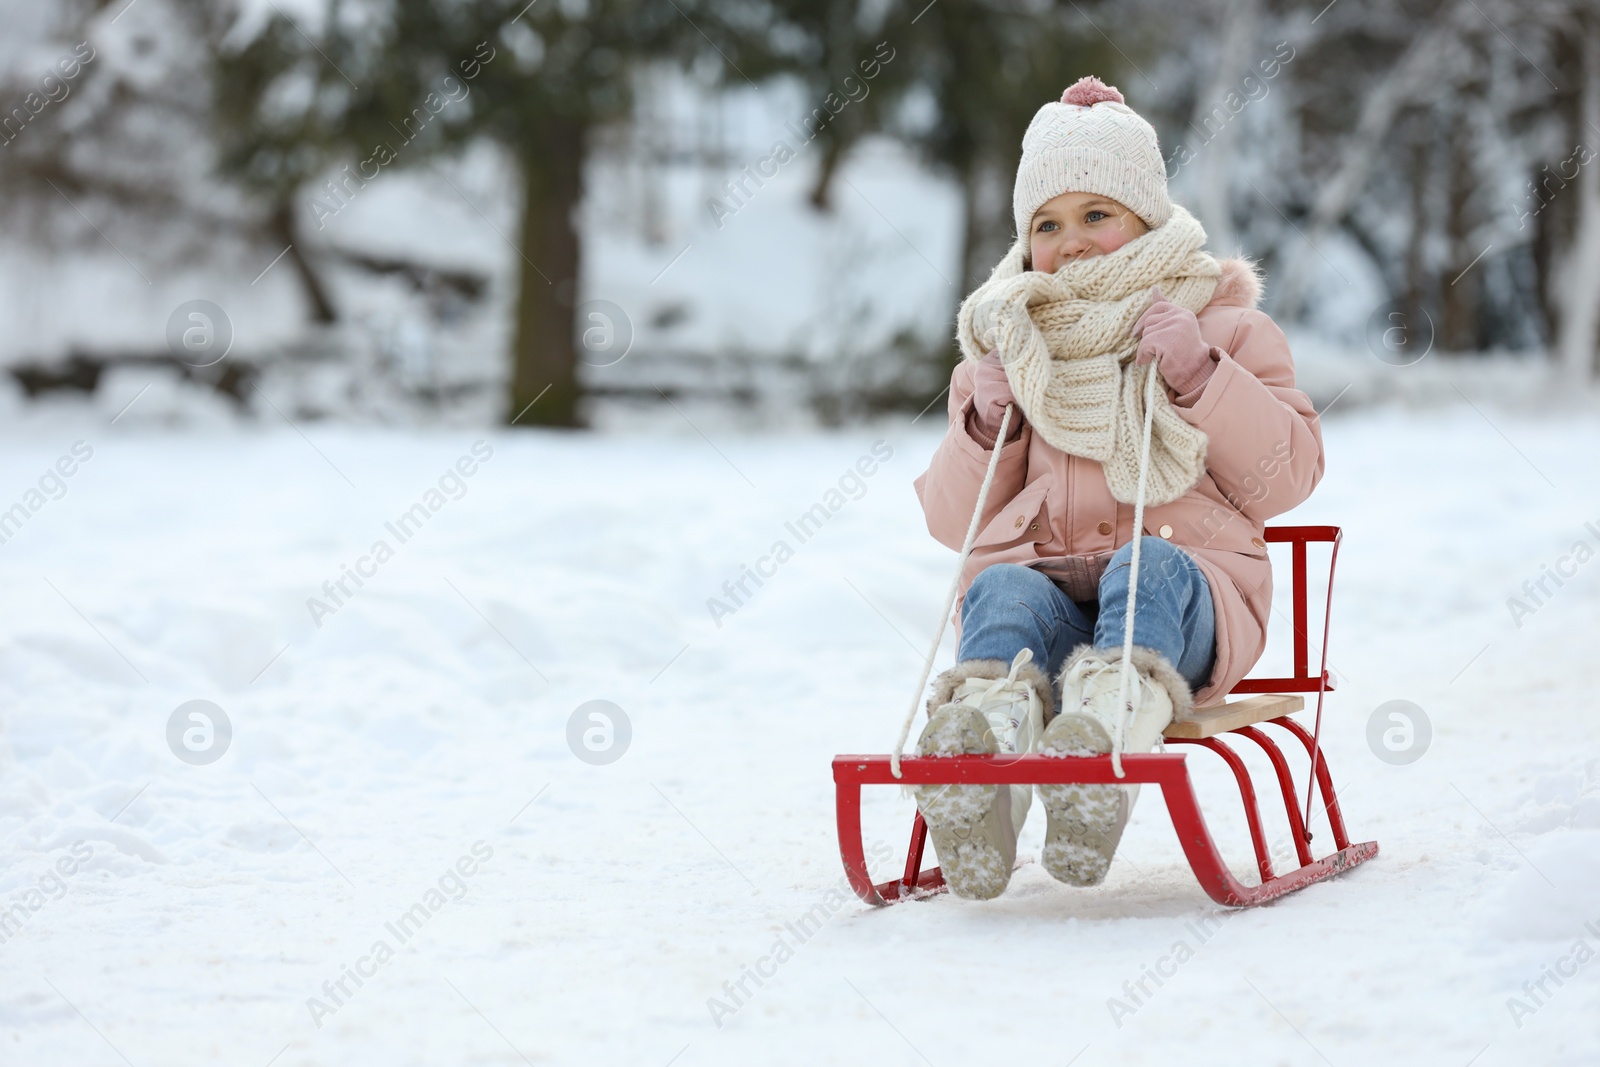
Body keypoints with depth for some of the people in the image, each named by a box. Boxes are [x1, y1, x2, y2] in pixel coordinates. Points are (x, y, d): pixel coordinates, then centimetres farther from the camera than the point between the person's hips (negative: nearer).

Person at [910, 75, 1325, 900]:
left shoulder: (1222, 325, 17)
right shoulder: (1003, 345, 23)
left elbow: (1286, 477, 5)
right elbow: (952, 523, 20)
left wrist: (1201, 376, -7)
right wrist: (985, 427, 2)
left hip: (1176, 591, -2)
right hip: (1037, 573, 2)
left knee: (1146, 566, -37)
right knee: (1004, 592, -34)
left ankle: (1115, 713, -67)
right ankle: (988, 720, -66)